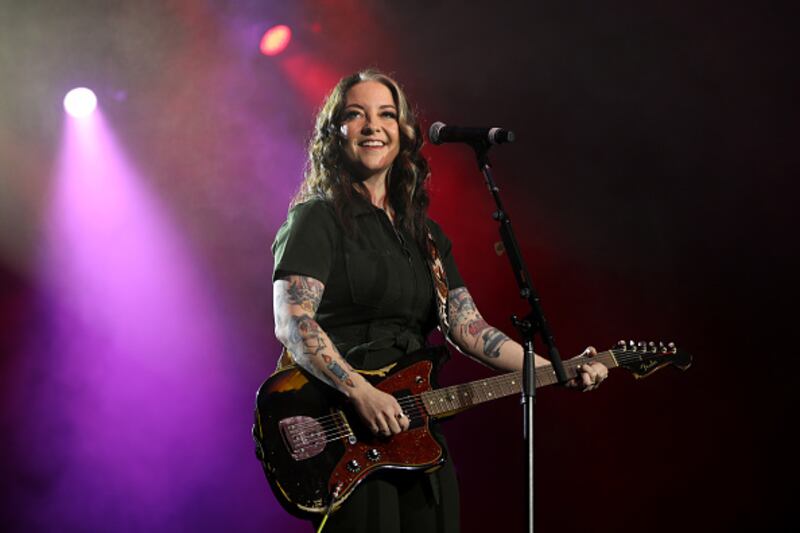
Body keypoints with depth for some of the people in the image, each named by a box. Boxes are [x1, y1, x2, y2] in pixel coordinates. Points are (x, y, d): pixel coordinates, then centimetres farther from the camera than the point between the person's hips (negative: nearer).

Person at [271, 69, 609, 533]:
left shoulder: (425, 233, 17)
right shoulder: (317, 219, -3)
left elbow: (468, 327, 10)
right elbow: (291, 323, -16)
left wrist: (556, 372, -1)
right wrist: (362, 393, -27)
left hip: (418, 436, 7)